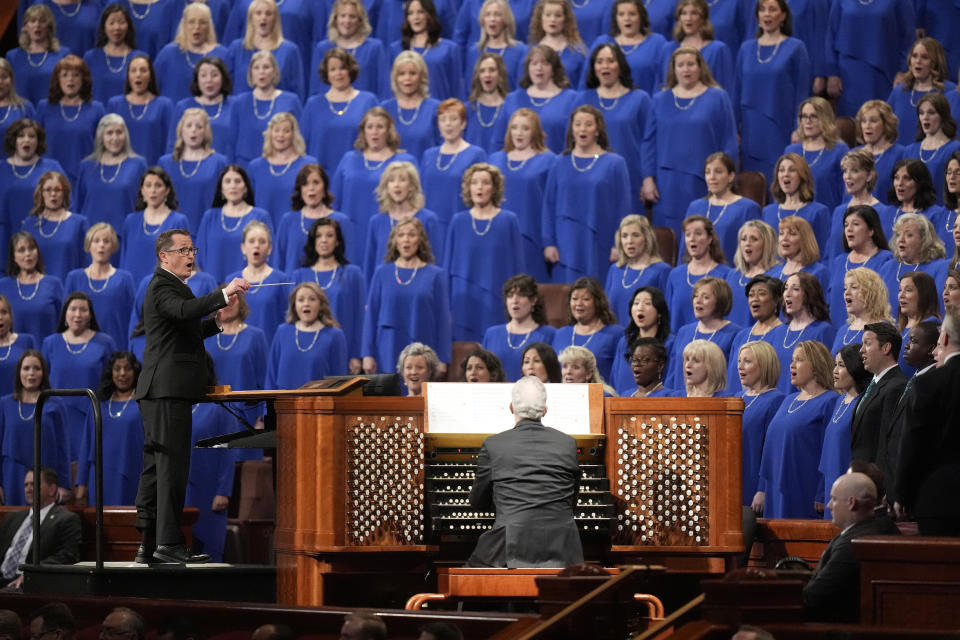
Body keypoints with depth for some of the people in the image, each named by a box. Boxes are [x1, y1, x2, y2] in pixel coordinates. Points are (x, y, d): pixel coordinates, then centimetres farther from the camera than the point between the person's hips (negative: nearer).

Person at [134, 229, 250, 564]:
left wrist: (217, 323, 16)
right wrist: (223, 294, -40)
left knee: (156, 466, 9)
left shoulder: (172, 285, 23)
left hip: (162, 392, 11)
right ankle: (168, 542, -14)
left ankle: (147, 543, 11)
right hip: (168, 389, -11)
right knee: (172, 464, -12)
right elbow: (185, 310, -31)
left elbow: (185, 331, 29)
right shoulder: (162, 287, -10)